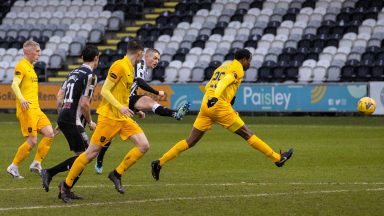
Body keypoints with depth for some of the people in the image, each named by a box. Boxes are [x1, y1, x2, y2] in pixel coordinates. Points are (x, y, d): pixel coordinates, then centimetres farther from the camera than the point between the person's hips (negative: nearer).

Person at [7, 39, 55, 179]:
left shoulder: (30, 67, 20)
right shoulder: (21, 66, -8)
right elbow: (14, 85, -20)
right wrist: (22, 99, -36)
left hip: (35, 108, 9)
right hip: (26, 109, -9)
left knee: (49, 134, -1)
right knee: (32, 141, -11)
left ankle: (36, 164, 3)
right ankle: (14, 167, 0)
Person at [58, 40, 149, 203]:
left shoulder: (130, 69, 14)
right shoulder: (119, 66, -14)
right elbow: (104, 91, -19)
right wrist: (120, 107, -28)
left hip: (123, 117, 9)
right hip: (109, 116, -9)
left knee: (144, 145, -5)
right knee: (91, 153, -5)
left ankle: (117, 174, 7)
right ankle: (66, 185, 8)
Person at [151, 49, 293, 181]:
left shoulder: (223, 66, 25)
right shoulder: (238, 69, -1)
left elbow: (208, 86, 27)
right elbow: (224, 81, -20)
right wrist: (215, 97, -35)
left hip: (206, 105, 7)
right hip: (219, 106, -7)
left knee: (191, 141, 5)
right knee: (247, 134, 0)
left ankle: (159, 163, -3)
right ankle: (277, 158, 7)